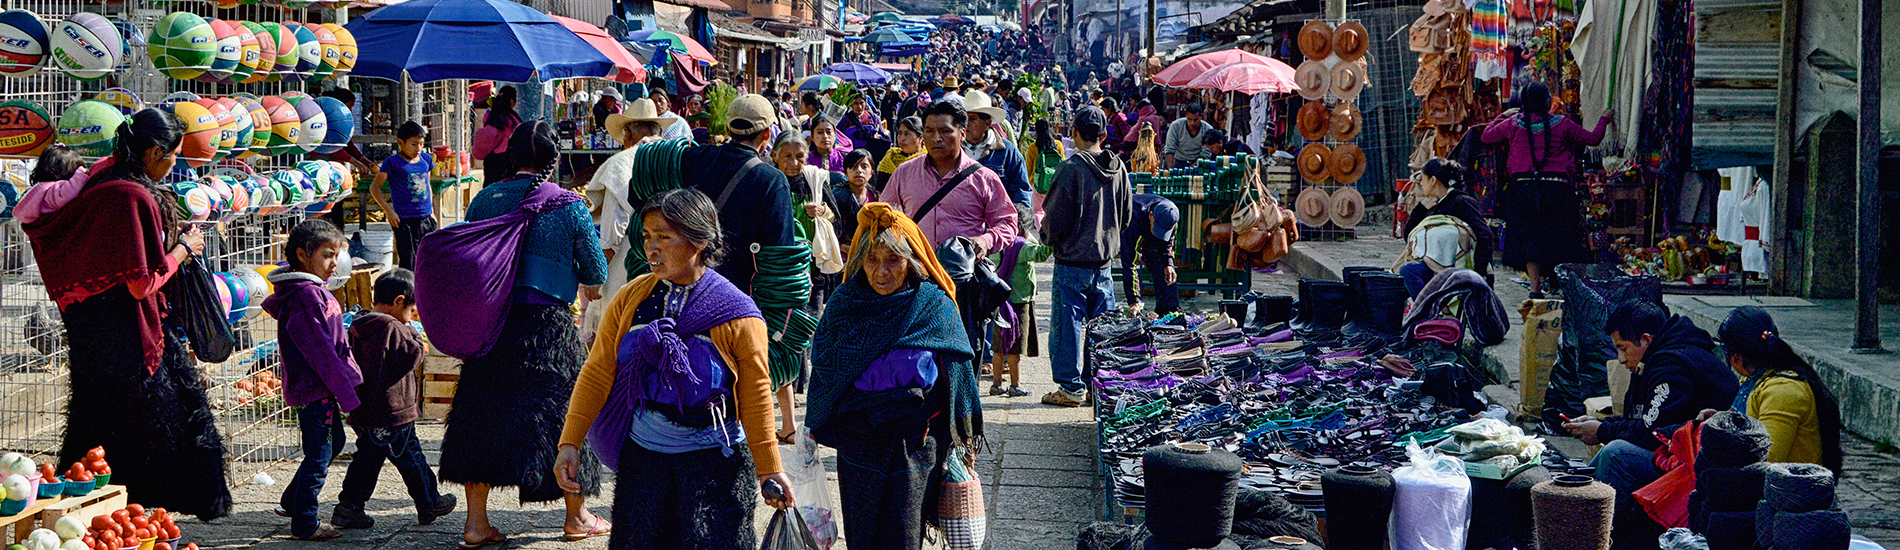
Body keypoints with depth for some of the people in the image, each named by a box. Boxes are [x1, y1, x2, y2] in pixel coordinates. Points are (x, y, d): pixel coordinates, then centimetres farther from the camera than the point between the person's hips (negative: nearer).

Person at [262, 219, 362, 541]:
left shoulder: (313, 290, 13)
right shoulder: (307, 294, -19)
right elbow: (320, 351, -21)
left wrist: (348, 381, 17)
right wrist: (347, 395, -18)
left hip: (321, 388, 11)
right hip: (314, 389, -11)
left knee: (334, 441, 22)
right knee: (319, 455, -2)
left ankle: (292, 502, 33)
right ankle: (304, 525, 8)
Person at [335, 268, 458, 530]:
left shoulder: (359, 328, 10)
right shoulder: (393, 329, -18)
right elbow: (411, 356, -18)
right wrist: (421, 345, 1)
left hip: (363, 412, 8)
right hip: (392, 412, -8)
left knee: (367, 458, 14)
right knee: (411, 459, 6)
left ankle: (348, 508, 11)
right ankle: (429, 504, 18)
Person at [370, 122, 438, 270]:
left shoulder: (426, 159, 9)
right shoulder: (393, 162, -8)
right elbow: (375, 188, -4)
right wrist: (388, 211, -11)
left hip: (426, 219, 5)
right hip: (404, 221, -5)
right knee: (408, 263, -5)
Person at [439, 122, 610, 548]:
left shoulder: (485, 199, 3)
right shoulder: (569, 206, -5)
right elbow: (596, 271, 3)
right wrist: (590, 284, 25)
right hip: (547, 321, -3)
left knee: (483, 412, 11)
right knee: (566, 412, 10)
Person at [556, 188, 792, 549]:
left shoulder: (737, 315, -7)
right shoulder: (631, 298, 3)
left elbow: (755, 397, -3)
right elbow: (597, 374, 4)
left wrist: (769, 470, -1)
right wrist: (570, 443, -1)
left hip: (712, 455, -3)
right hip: (642, 451, 3)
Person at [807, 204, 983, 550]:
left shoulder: (934, 305, -5)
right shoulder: (845, 305, 0)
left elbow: (955, 372, 1)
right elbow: (824, 369, 10)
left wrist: (961, 442, 3)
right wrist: (816, 427, 10)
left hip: (916, 441, -2)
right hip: (857, 440, 2)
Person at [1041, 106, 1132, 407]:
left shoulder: (1072, 168, -16)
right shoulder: (1119, 169, 4)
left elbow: (1056, 219, -14)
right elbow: (1126, 217, 13)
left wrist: (1047, 236, 7)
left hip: (1073, 261, -6)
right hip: (1104, 260, 6)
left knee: (1067, 324, 1)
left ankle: (1071, 387, 3)